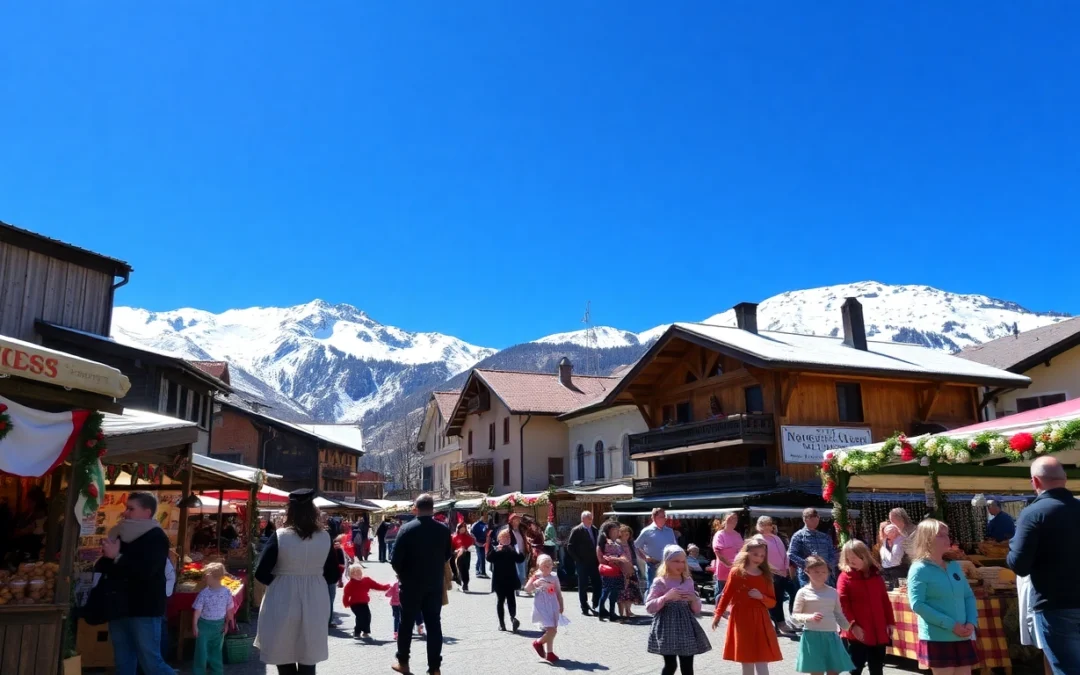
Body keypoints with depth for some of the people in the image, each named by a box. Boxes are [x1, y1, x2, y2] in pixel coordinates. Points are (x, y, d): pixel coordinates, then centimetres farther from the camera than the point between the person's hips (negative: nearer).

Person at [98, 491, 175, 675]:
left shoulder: (156, 537, -9)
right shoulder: (122, 535, 16)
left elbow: (145, 570, -23)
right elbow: (103, 567, 21)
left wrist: (117, 557, -16)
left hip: (144, 610, -8)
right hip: (120, 609, 8)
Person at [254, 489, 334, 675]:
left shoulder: (280, 536, -12)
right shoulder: (325, 537, -4)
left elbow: (260, 573, -11)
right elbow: (333, 574, 4)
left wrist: (278, 581, 6)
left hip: (282, 605, -2)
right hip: (314, 607, 2)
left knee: (284, 659, 15)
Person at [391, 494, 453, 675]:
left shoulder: (407, 529, -13)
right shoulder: (444, 530, -4)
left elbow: (395, 559, -12)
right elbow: (448, 556, 5)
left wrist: (402, 574, 7)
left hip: (411, 584, -2)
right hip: (435, 584, 2)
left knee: (406, 622, 13)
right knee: (434, 624, 6)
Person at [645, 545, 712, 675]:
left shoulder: (688, 581, 9)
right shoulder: (660, 582, -5)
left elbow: (697, 611, 13)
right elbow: (649, 607, -10)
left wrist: (694, 599, -8)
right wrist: (666, 597, -21)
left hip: (686, 625, 5)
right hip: (667, 625, -5)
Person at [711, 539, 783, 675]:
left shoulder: (766, 576, 6)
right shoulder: (736, 572, -2)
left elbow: (772, 602, 8)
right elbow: (726, 595, 2)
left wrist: (761, 597, -12)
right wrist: (718, 614, 0)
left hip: (760, 621, 2)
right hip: (741, 620, -2)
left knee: (762, 663, -2)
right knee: (746, 661, 5)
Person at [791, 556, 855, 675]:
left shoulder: (833, 592, 8)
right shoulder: (803, 592, -4)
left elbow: (839, 614, 15)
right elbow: (794, 615, -4)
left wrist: (848, 627, 0)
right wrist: (809, 617, -21)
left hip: (831, 636, 4)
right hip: (813, 636, -4)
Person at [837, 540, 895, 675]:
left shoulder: (876, 574, 7)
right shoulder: (845, 577, -7)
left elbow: (885, 600, 13)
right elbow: (842, 604, -12)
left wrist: (890, 622, 9)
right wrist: (852, 625, -19)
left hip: (879, 632, 5)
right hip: (857, 633, -4)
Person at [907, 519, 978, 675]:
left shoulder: (954, 566, 11)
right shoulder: (919, 569, -9)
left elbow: (969, 596, 13)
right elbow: (917, 604, -16)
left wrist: (971, 622, -5)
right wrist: (950, 625, -19)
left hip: (963, 637, 6)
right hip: (937, 639, -6)